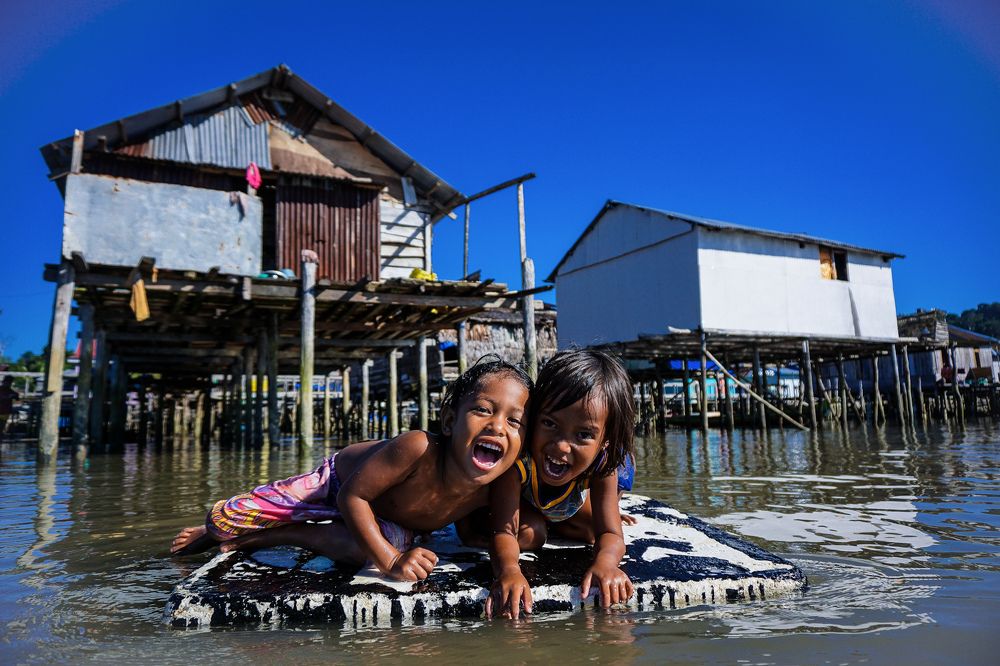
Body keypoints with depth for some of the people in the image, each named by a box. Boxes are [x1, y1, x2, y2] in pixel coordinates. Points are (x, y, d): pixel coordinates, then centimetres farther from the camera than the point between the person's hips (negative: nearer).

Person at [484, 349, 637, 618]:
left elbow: (610, 535, -38)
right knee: (529, 535, -24)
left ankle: (554, 521, 22)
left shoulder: (602, 461, -39)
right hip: (523, 494, -3)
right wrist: (509, 570, -71)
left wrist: (604, 562, -64)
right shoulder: (517, 457, -47)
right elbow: (504, 533, -47)